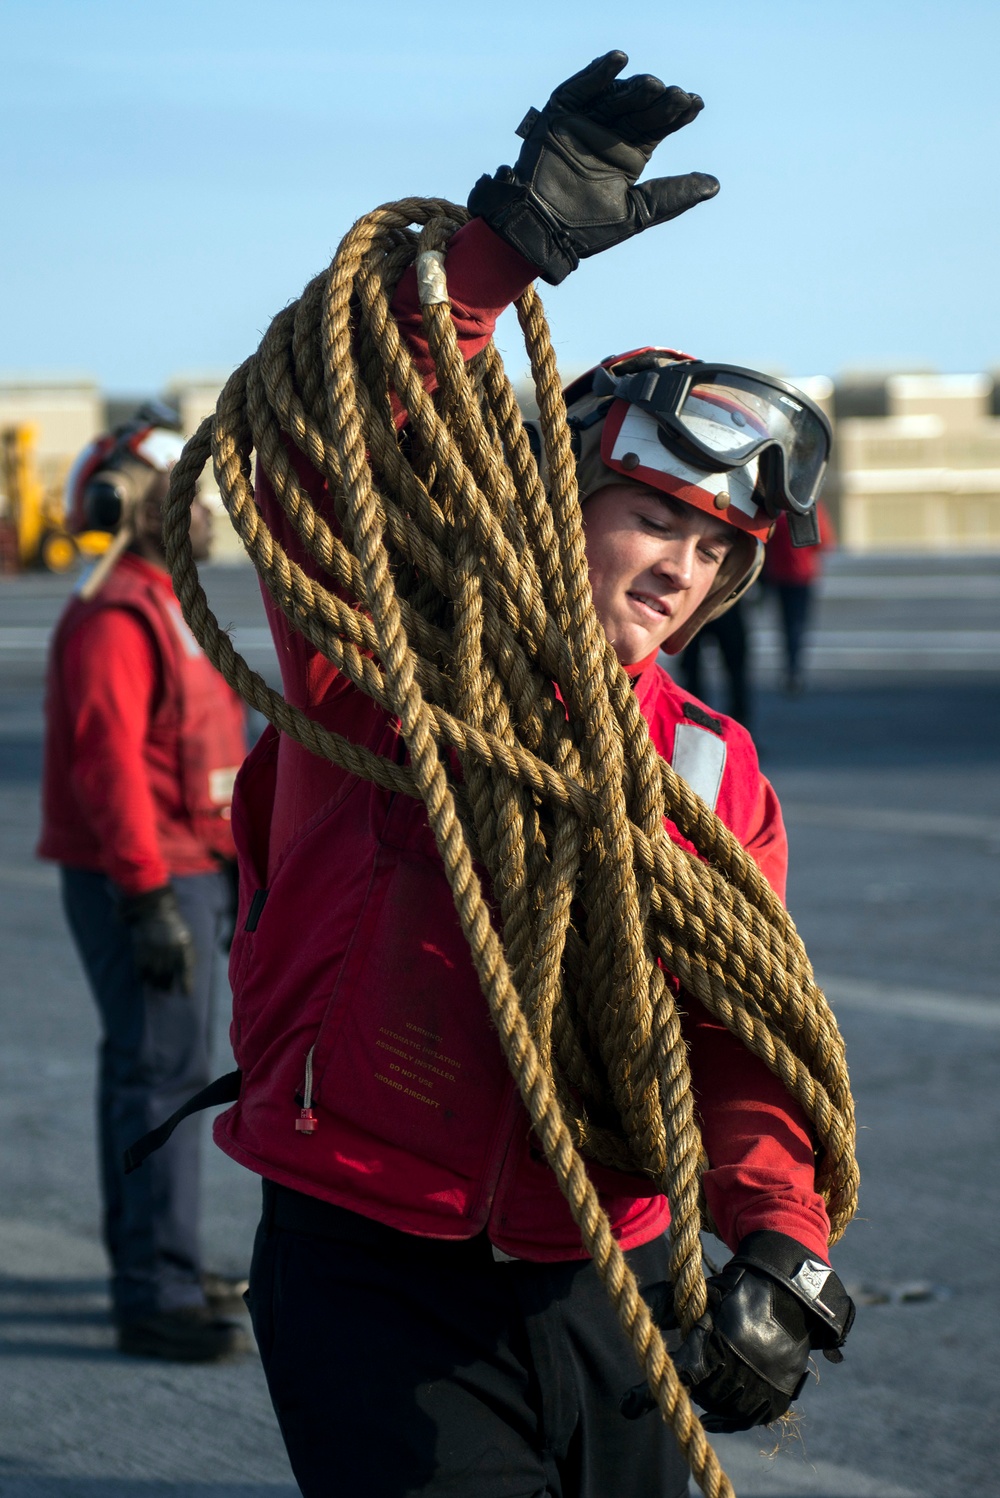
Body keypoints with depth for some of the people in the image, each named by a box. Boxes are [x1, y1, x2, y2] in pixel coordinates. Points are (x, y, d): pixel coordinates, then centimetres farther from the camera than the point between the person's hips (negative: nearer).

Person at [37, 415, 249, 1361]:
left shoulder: (162, 608, 16)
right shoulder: (113, 619, -17)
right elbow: (107, 763, -24)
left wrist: (226, 866, 22)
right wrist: (150, 898, -27)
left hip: (181, 873, 11)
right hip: (142, 885, -11)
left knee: (146, 1067, 16)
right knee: (164, 1071, -11)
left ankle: (147, 1268, 26)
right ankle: (155, 1297, -10)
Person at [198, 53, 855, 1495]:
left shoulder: (715, 771, 8)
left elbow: (748, 1035, 0)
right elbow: (327, 451, -22)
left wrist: (778, 1238, -18)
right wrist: (502, 247, -32)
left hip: (603, 1292, 5)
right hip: (371, 1279, -5)